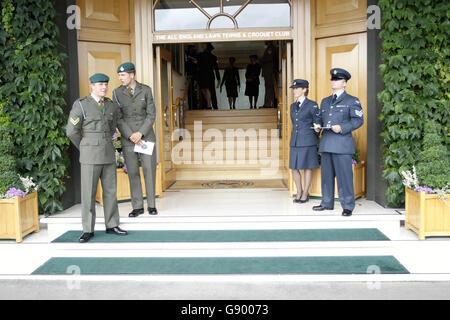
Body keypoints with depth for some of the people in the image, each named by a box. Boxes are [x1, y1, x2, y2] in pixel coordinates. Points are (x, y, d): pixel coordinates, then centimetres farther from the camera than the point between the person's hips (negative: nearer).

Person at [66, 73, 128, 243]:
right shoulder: (81, 105, -7)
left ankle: (112, 225, 18)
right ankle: (88, 230, 8)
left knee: (110, 190, 7)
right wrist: (84, 148, 5)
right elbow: (71, 131, -5)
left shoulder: (111, 106, 9)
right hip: (90, 156, -4)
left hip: (108, 154, 5)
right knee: (88, 193, -1)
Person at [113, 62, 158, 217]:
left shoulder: (145, 90, -1)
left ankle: (151, 204, 13)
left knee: (150, 171, 0)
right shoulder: (117, 93, 0)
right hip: (128, 138, 0)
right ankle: (138, 206, 12)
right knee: (133, 173, 2)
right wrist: (130, 136, -16)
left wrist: (141, 133, -15)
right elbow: (118, 118, -4)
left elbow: (151, 114, -4)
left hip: (146, 136, 0)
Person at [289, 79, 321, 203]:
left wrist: (312, 139, 5)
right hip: (295, 141, 6)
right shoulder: (293, 106, 13)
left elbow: (318, 123, 1)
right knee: (294, 168, 5)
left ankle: (305, 194, 13)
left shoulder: (312, 105, -4)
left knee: (307, 167, 3)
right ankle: (299, 192, 21)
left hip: (308, 142, -5)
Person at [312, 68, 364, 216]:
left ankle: (347, 206, 1)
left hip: (342, 143, -6)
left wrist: (342, 128, -17)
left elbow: (358, 120, -4)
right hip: (326, 143, 6)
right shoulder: (325, 101, 22)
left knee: (344, 175, -6)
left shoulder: (352, 101, 4)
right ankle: (327, 203, 21)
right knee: (327, 175, 10)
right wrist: (318, 126, 5)